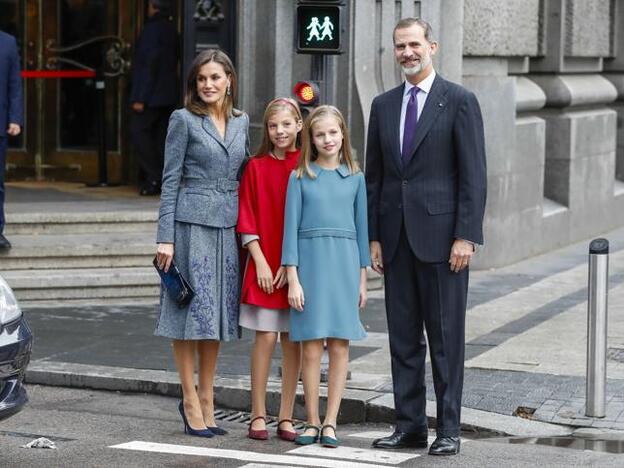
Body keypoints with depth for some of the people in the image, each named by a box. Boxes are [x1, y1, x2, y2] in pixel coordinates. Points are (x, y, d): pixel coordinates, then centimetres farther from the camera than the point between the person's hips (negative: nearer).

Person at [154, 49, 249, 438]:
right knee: (191, 310, -2)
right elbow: (170, 180, -4)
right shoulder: (184, 120, -2)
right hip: (191, 224, -5)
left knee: (218, 311, 8)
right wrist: (165, 237, -10)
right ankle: (191, 401, 5)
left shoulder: (241, 121, 12)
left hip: (228, 226, 5)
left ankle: (207, 399, 16)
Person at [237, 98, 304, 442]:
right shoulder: (256, 167, 3)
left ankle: (286, 418, 10)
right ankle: (258, 416, 3)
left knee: (292, 340, 4)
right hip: (264, 265, -1)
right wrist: (260, 262, -7)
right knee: (265, 338, -4)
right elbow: (246, 220, 1)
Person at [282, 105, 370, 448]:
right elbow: (291, 228, 2)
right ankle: (312, 421, 7)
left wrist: (362, 279, 9)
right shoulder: (300, 178, 4)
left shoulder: (355, 178, 9)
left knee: (339, 345, 0)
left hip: (345, 263, 2)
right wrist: (292, 279, -5)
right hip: (310, 261, -1)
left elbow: (361, 227, 12)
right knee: (311, 346, -1)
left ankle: (330, 422, 6)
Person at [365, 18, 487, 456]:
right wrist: (373, 236, 8)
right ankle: (410, 424, 14)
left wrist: (466, 236, -13)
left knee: (446, 337, 0)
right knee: (403, 337, 8)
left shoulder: (460, 101, -3)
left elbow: (474, 174, -7)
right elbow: (374, 176, 14)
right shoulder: (384, 105, 12)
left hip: (441, 236, -5)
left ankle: (448, 429, 5)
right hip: (396, 238, 5)